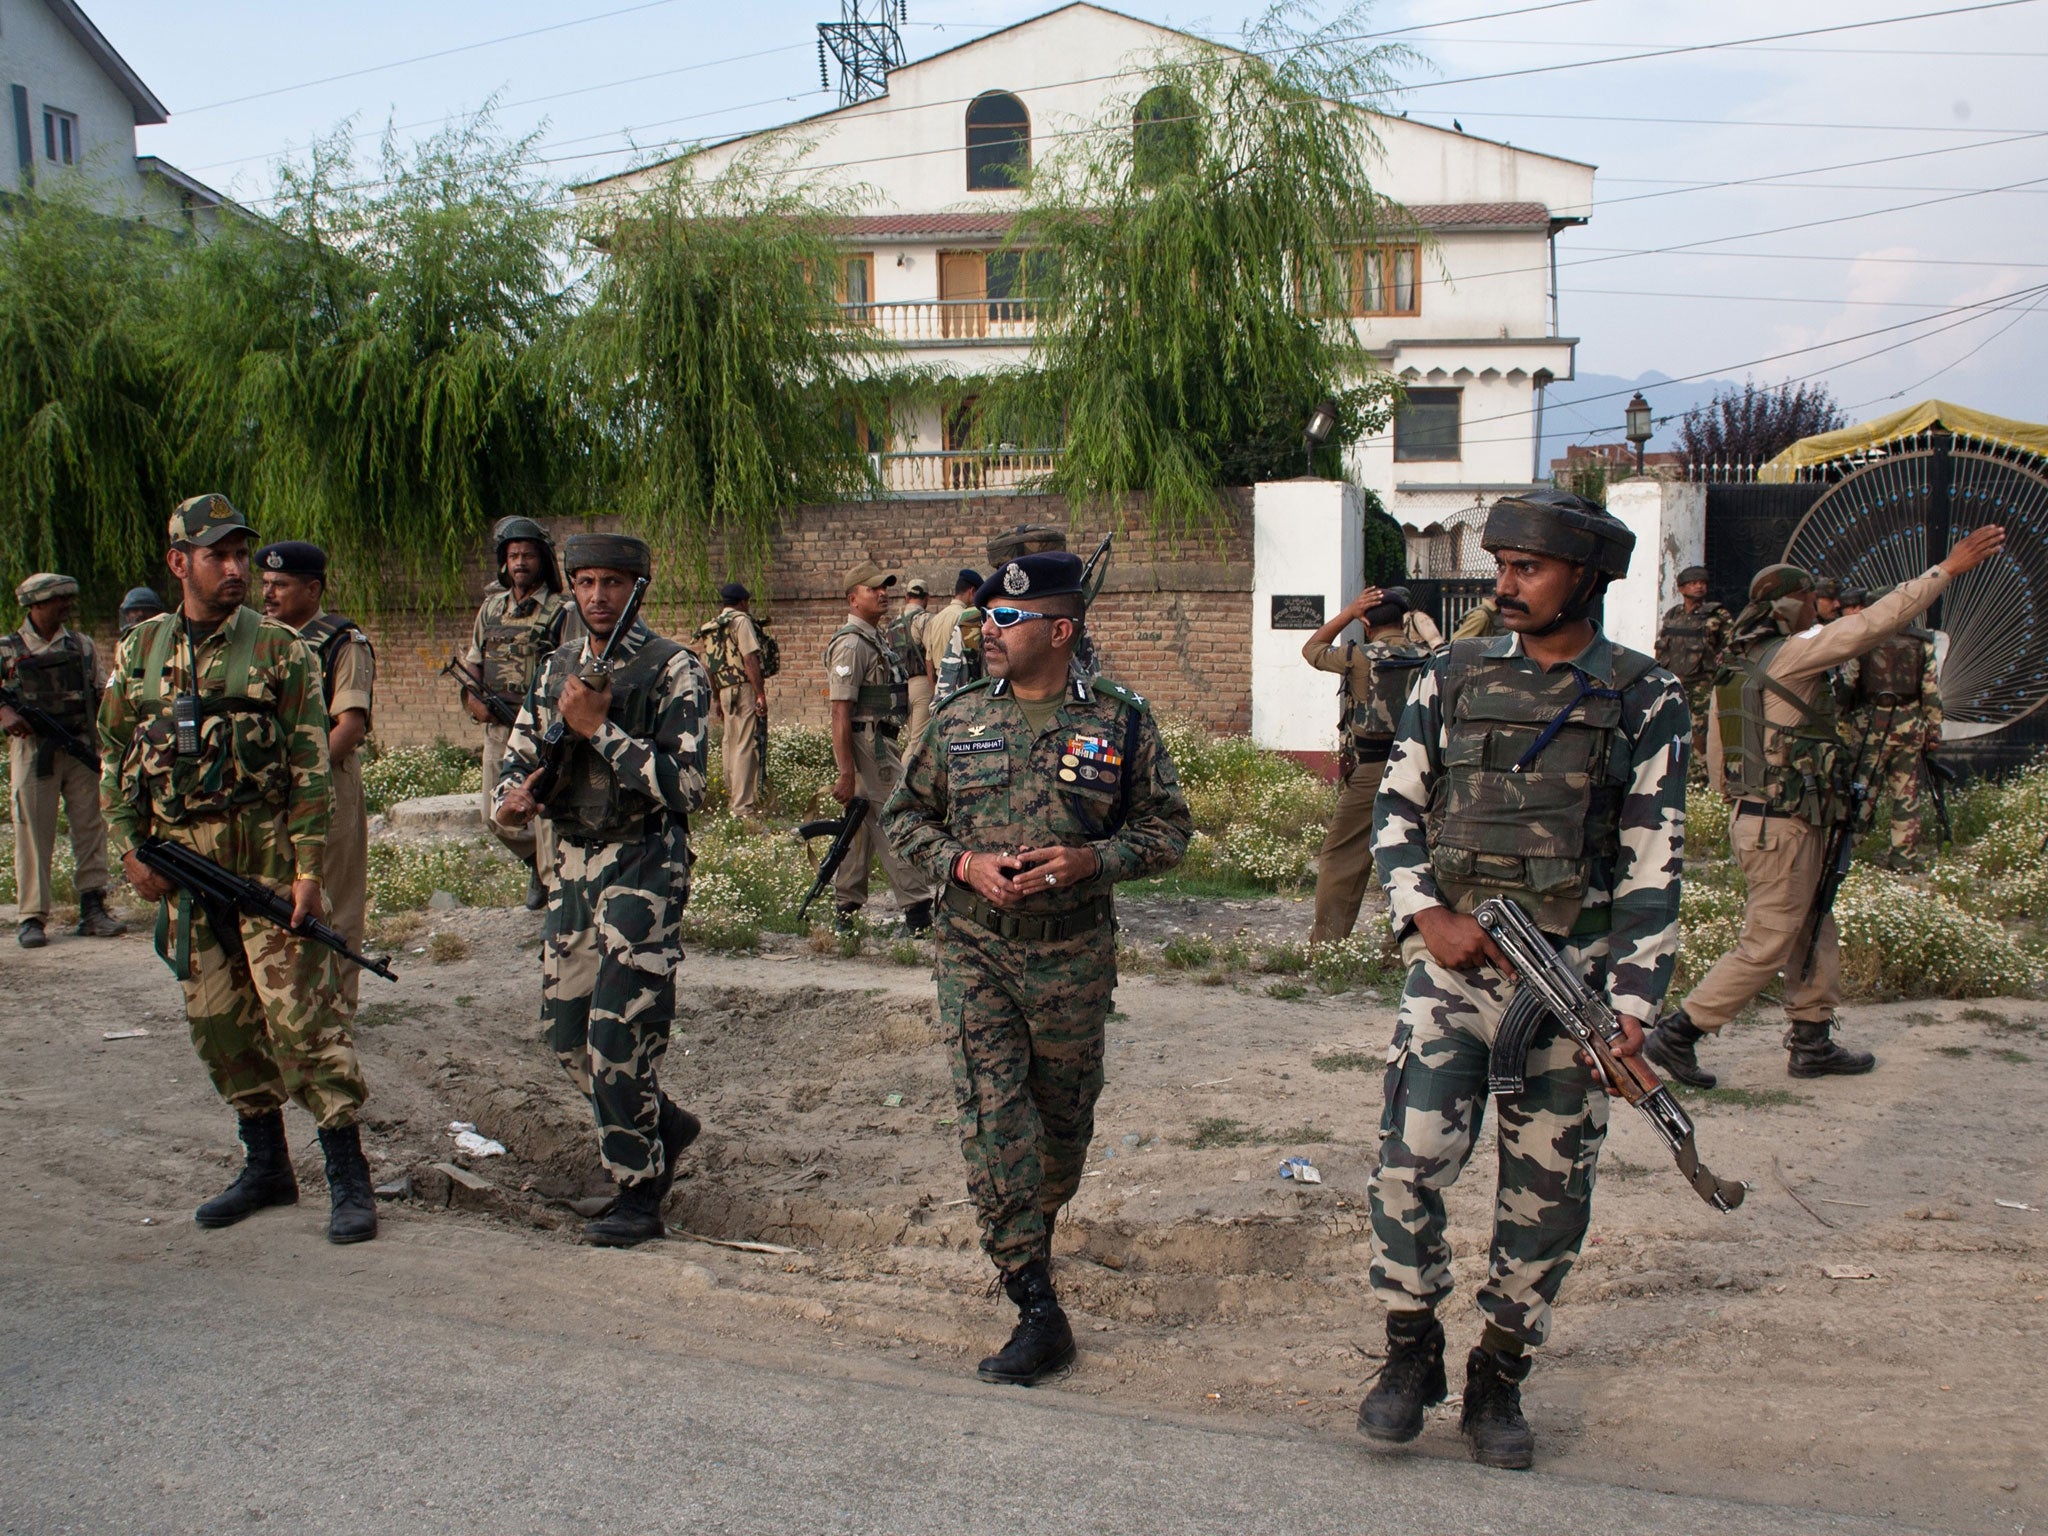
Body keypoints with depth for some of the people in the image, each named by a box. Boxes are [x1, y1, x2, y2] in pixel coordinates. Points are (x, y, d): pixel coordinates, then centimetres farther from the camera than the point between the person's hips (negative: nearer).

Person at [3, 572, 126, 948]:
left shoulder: (82, 645, 13)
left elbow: (104, 693, 14)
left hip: (82, 748, 2)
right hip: (32, 749, -2)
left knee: (90, 827, 1)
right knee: (33, 833, -2)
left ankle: (93, 910, 7)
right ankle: (33, 918, 3)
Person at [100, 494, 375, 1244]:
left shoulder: (278, 649, -2)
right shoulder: (140, 649, 10)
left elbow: (311, 766, -4)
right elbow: (115, 754, 15)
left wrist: (309, 867, -10)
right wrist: (130, 847, 5)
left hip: (266, 857, -5)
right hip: (179, 863, 5)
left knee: (299, 1011, -7)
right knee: (218, 1020, 10)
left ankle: (349, 1176, -1)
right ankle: (267, 1166, 24)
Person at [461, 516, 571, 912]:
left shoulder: (561, 612, -4)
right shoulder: (491, 607, 13)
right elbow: (472, 661, 19)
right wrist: (472, 697, 1)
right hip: (497, 728, 6)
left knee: (548, 811, -9)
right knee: (496, 815, 13)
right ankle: (536, 864, 36)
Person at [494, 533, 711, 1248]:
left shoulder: (673, 671, -9)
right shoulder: (557, 667, 11)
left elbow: (685, 786, -18)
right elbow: (518, 756, 16)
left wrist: (599, 728, -22)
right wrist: (512, 795, -7)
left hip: (644, 870, -7)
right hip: (572, 866, 7)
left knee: (619, 1037, -8)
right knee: (566, 1034, 11)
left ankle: (639, 1193, 7)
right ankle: (664, 1124, 34)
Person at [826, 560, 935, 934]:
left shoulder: (874, 639, 17)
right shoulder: (851, 643, -15)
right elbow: (840, 711, -20)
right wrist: (846, 772, -23)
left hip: (880, 743, 10)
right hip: (867, 745, -10)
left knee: (864, 827, 12)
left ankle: (846, 911, 18)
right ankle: (917, 913, -5)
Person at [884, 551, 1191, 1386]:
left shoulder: (1119, 720, -4)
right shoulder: (956, 719, 2)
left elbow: (1168, 826, 1)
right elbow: (906, 816, 10)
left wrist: (1090, 860, -16)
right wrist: (963, 863, -10)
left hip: (1074, 954, 0)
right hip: (975, 949, 1)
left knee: (1063, 1116, 14)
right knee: (991, 1118, -10)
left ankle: (1035, 1230, 45)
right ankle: (1039, 1310, -6)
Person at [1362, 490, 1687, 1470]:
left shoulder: (1645, 701, 2)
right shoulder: (1453, 679, 7)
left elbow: (1653, 862, -1)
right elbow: (1395, 811, 10)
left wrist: (1633, 1005, -8)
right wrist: (1427, 915, -7)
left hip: (1573, 974, 0)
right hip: (1455, 960, 1)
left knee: (1548, 1194, 6)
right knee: (1411, 1161, -9)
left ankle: (1500, 1381, 23)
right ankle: (1410, 1354, 13)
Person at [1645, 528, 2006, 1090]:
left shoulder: (1732, 669, 9)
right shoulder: (1791, 654, -15)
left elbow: (1714, 755, 14)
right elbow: (1877, 621, -18)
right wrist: (1947, 569, -13)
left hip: (1750, 816, 9)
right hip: (1784, 827, -9)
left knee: (1813, 937, 18)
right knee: (1765, 946, -2)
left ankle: (1812, 1044, 25)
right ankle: (1677, 1034, 0)